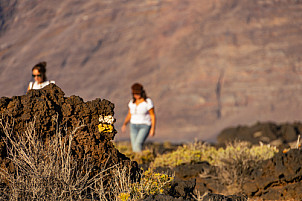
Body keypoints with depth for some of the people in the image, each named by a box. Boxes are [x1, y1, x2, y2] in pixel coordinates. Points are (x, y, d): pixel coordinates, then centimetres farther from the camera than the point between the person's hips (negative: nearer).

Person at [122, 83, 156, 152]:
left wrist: (153, 128, -17)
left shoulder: (148, 102, -12)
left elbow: (153, 116, -9)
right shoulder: (132, 102, 4)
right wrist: (124, 124, -4)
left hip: (145, 126, -5)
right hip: (134, 127, 5)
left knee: (137, 145, -25)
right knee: (135, 149, -2)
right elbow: (129, 115, 12)